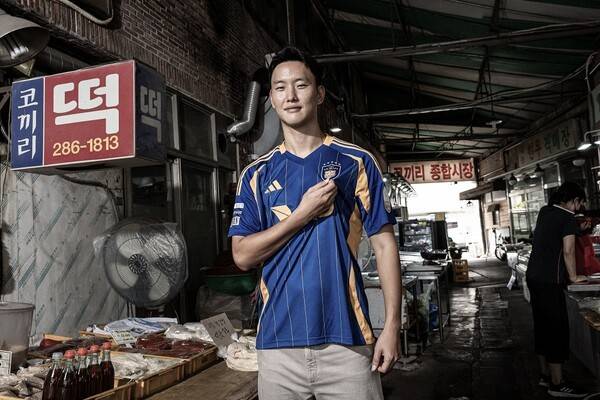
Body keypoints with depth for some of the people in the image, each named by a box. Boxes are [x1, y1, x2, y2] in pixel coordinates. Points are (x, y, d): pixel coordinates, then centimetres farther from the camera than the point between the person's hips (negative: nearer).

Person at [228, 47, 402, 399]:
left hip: (347, 339, -1)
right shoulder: (256, 174, 6)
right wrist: (303, 214, -11)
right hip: (278, 341, 2)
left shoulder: (356, 162, 1)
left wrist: (392, 325, -6)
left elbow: (384, 244, 0)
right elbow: (243, 256, 0)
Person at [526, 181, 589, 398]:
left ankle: (546, 375, 23)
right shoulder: (568, 218, -9)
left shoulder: (544, 211, 12)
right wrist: (574, 277, -1)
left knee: (542, 326, 14)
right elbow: (568, 252, -12)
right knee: (558, 329, -3)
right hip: (550, 281, -8)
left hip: (534, 276, 8)